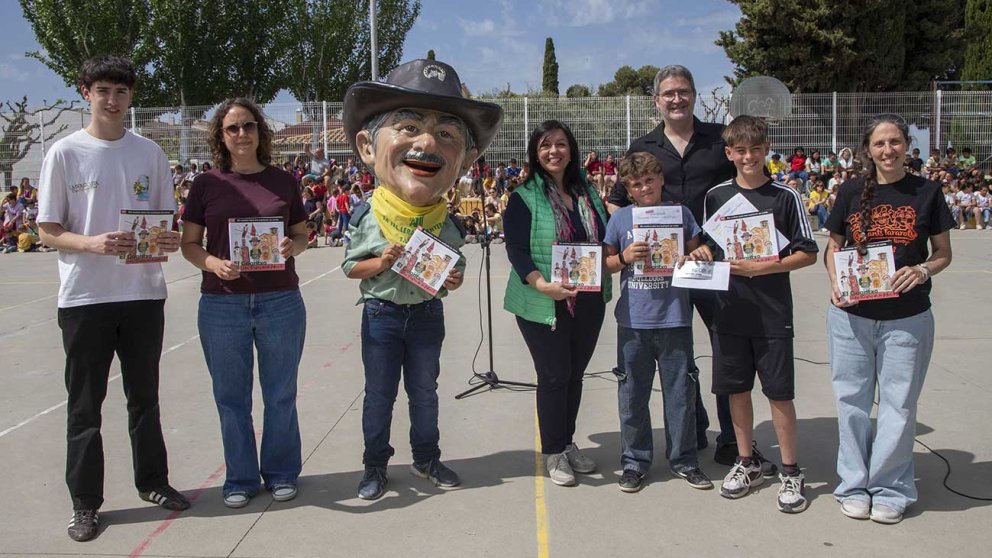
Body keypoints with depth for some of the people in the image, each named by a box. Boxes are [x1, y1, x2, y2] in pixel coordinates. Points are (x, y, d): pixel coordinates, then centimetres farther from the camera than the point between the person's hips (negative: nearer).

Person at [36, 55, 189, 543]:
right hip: (84, 296, -2)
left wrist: (171, 240, -11)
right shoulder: (65, 153, -2)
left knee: (145, 396, 14)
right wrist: (93, 243, -21)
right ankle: (85, 502, 16)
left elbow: (167, 218, 12)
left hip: (144, 292, 3)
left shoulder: (149, 153, 7)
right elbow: (48, 232, -2)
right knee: (85, 405, 5)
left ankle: (152, 481, 29)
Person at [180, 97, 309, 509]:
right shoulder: (207, 185, 3)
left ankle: (281, 474, 24)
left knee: (280, 394, 8)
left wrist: (292, 247, -11)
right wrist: (212, 263, -16)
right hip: (222, 303, 0)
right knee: (231, 396, 8)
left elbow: (303, 234, 12)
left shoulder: (284, 181, 6)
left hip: (280, 302, 0)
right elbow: (189, 243, 4)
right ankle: (240, 478, 23)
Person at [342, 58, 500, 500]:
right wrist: (381, 262, -23)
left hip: (427, 314, 2)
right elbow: (350, 267, -5)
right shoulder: (365, 216, -15)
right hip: (381, 314, -2)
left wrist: (454, 279, -15)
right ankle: (375, 465, 25)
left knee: (425, 392, 14)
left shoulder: (449, 224, -8)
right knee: (379, 394, 9)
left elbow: (455, 270, 7)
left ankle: (426, 459, 33)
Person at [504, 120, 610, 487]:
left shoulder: (587, 192, 11)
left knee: (575, 374, 13)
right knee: (555, 376, 0)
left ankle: (568, 443, 28)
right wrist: (543, 285, -26)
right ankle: (554, 454, 13)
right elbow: (516, 249, -13)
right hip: (544, 304, -5)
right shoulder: (524, 197, -6)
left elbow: (605, 241, 18)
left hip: (589, 302, 5)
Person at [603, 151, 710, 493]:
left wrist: (687, 259, -12)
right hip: (633, 320, 0)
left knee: (680, 391, 7)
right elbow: (606, 263, 7)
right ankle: (635, 461, 21)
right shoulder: (620, 218, 3)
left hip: (674, 318, 0)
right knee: (632, 394, 7)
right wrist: (624, 257, -12)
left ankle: (683, 459, 22)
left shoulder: (681, 214, 4)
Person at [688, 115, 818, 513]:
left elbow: (807, 253, -5)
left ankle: (791, 472, 14)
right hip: (729, 309, 4)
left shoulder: (785, 197, -5)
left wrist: (760, 268, -15)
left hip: (772, 313, -3)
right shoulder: (716, 196, 6)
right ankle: (747, 464, 26)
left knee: (779, 392, 1)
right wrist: (702, 252, -4)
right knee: (736, 388, 11)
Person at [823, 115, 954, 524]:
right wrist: (835, 283, -7)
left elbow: (943, 253, 6)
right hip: (850, 315, 1)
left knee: (898, 404, 6)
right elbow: (833, 245, 10)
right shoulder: (852, 192, 3)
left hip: (907, 318, -1)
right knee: (852, 400, 8)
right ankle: (855, 485, 23)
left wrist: (923, 270, -15)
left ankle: (890, 489, 21)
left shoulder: (927, 192, 0)